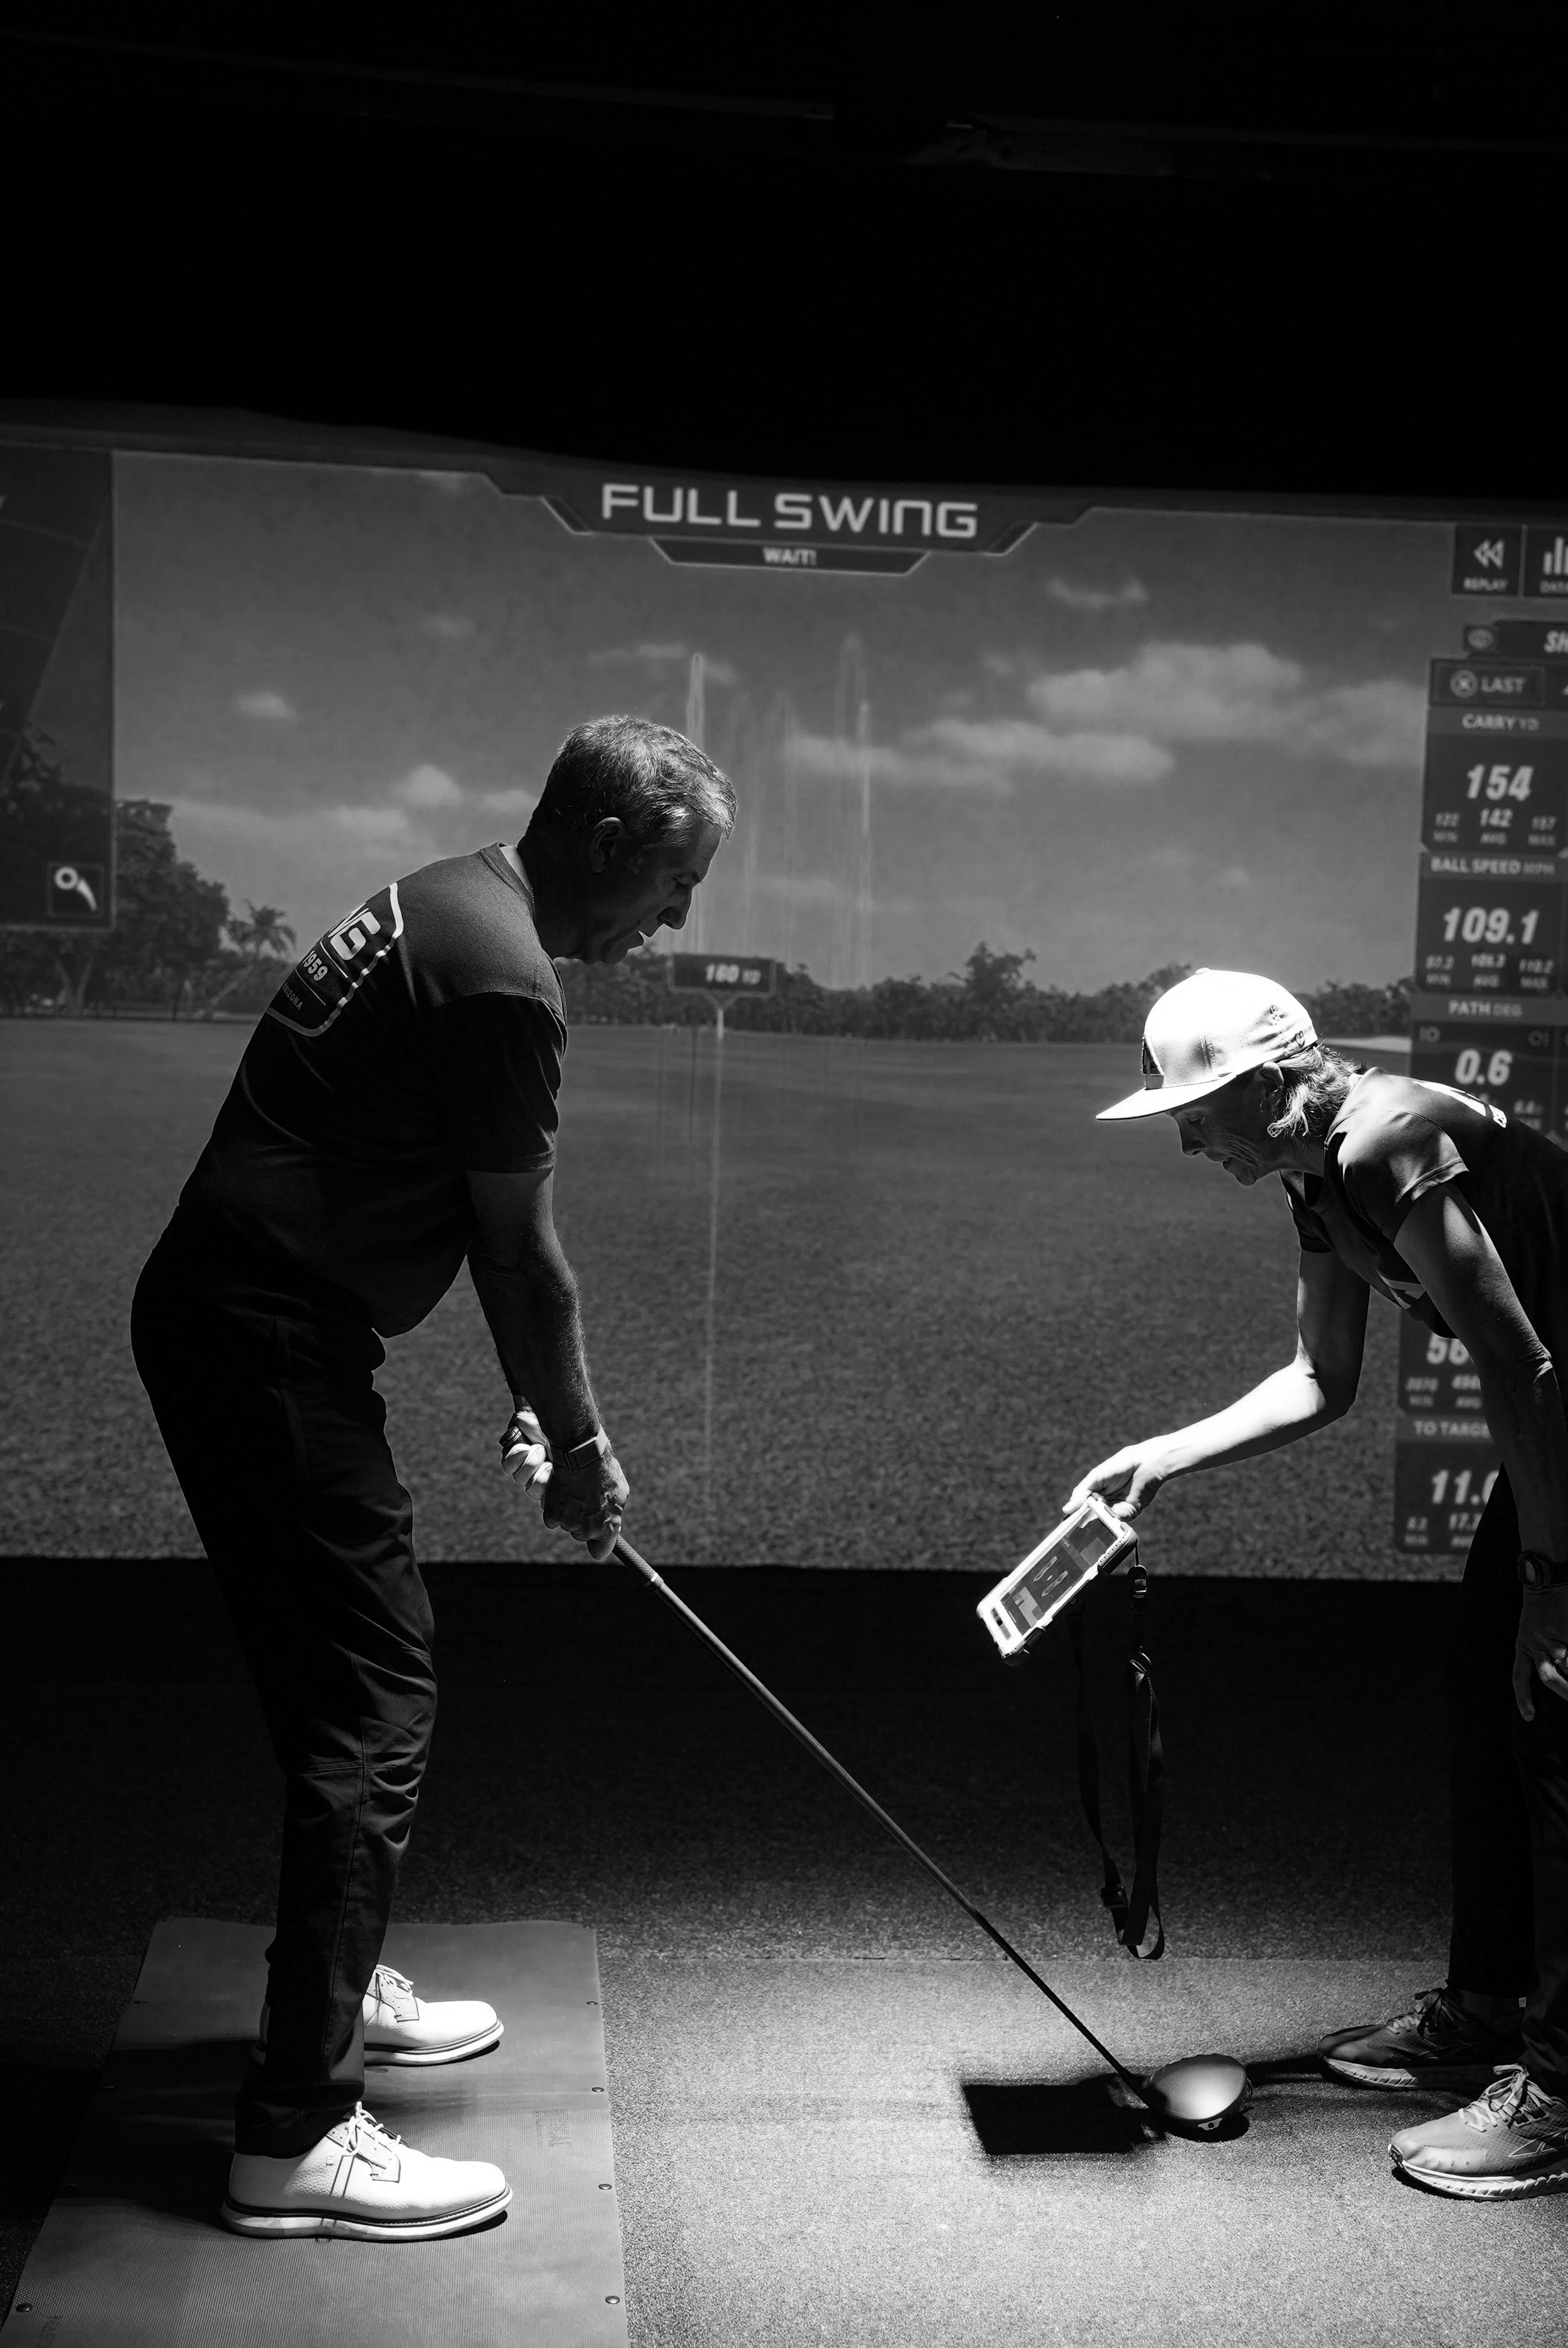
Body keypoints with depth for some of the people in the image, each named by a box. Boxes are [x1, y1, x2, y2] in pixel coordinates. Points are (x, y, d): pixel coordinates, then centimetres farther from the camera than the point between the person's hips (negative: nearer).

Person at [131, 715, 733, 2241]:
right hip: (270, 1341, -11)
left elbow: (482, 1226, 18)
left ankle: (335, 1984, 37)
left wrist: (532, 1410, 19)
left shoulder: (447, 908, 15)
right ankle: (296, 2138, -3)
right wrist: (580, 1445, 0)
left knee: (343, 1678, 21)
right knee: (375, 1703, -8)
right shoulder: (500, 978, -18)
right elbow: (523, 1255, -12)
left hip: (224, 1315, 11)